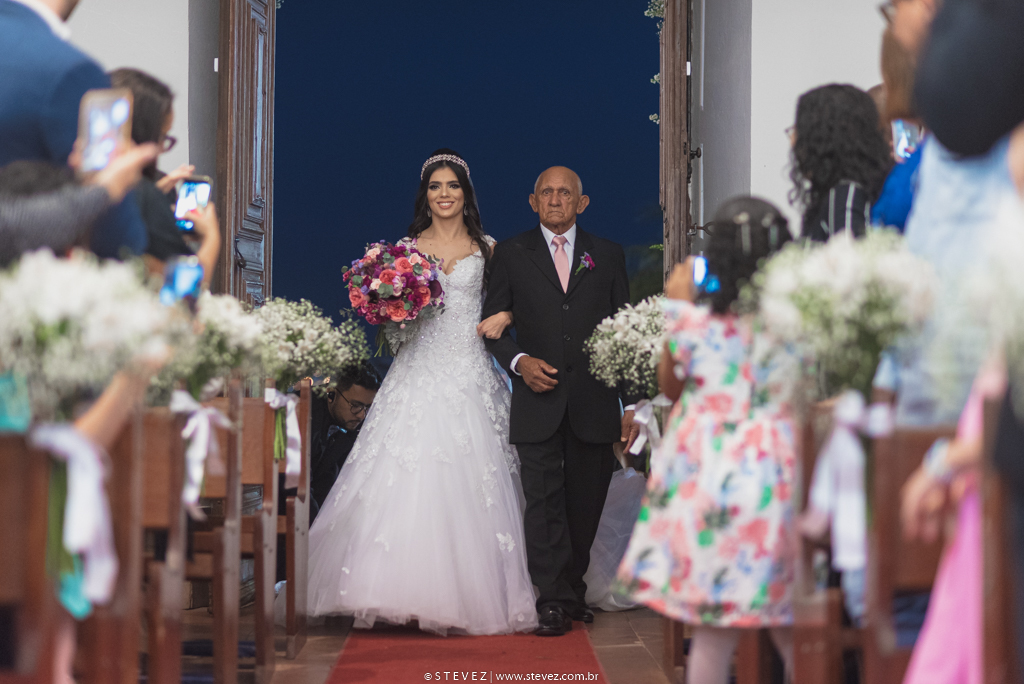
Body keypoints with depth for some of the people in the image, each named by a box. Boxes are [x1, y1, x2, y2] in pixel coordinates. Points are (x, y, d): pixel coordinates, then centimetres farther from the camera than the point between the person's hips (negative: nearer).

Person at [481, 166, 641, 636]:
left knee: (585, 506, 8)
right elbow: (492, 323, 8)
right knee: (544, 504, -7)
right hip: (538, 401, -2)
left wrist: (632, 405, 5)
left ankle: (573, 592, 23)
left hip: (594, 404, 2)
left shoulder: (607, 255, 10)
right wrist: (519, 362, -11)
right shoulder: (511, 254, 7)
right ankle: (554, 603, -4)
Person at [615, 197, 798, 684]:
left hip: (710, 478, -1)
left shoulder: (696, 322, -8)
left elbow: (670, 385, 9)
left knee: (713, 627, 6)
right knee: (787, 626, 13)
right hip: (778, 476, 1)